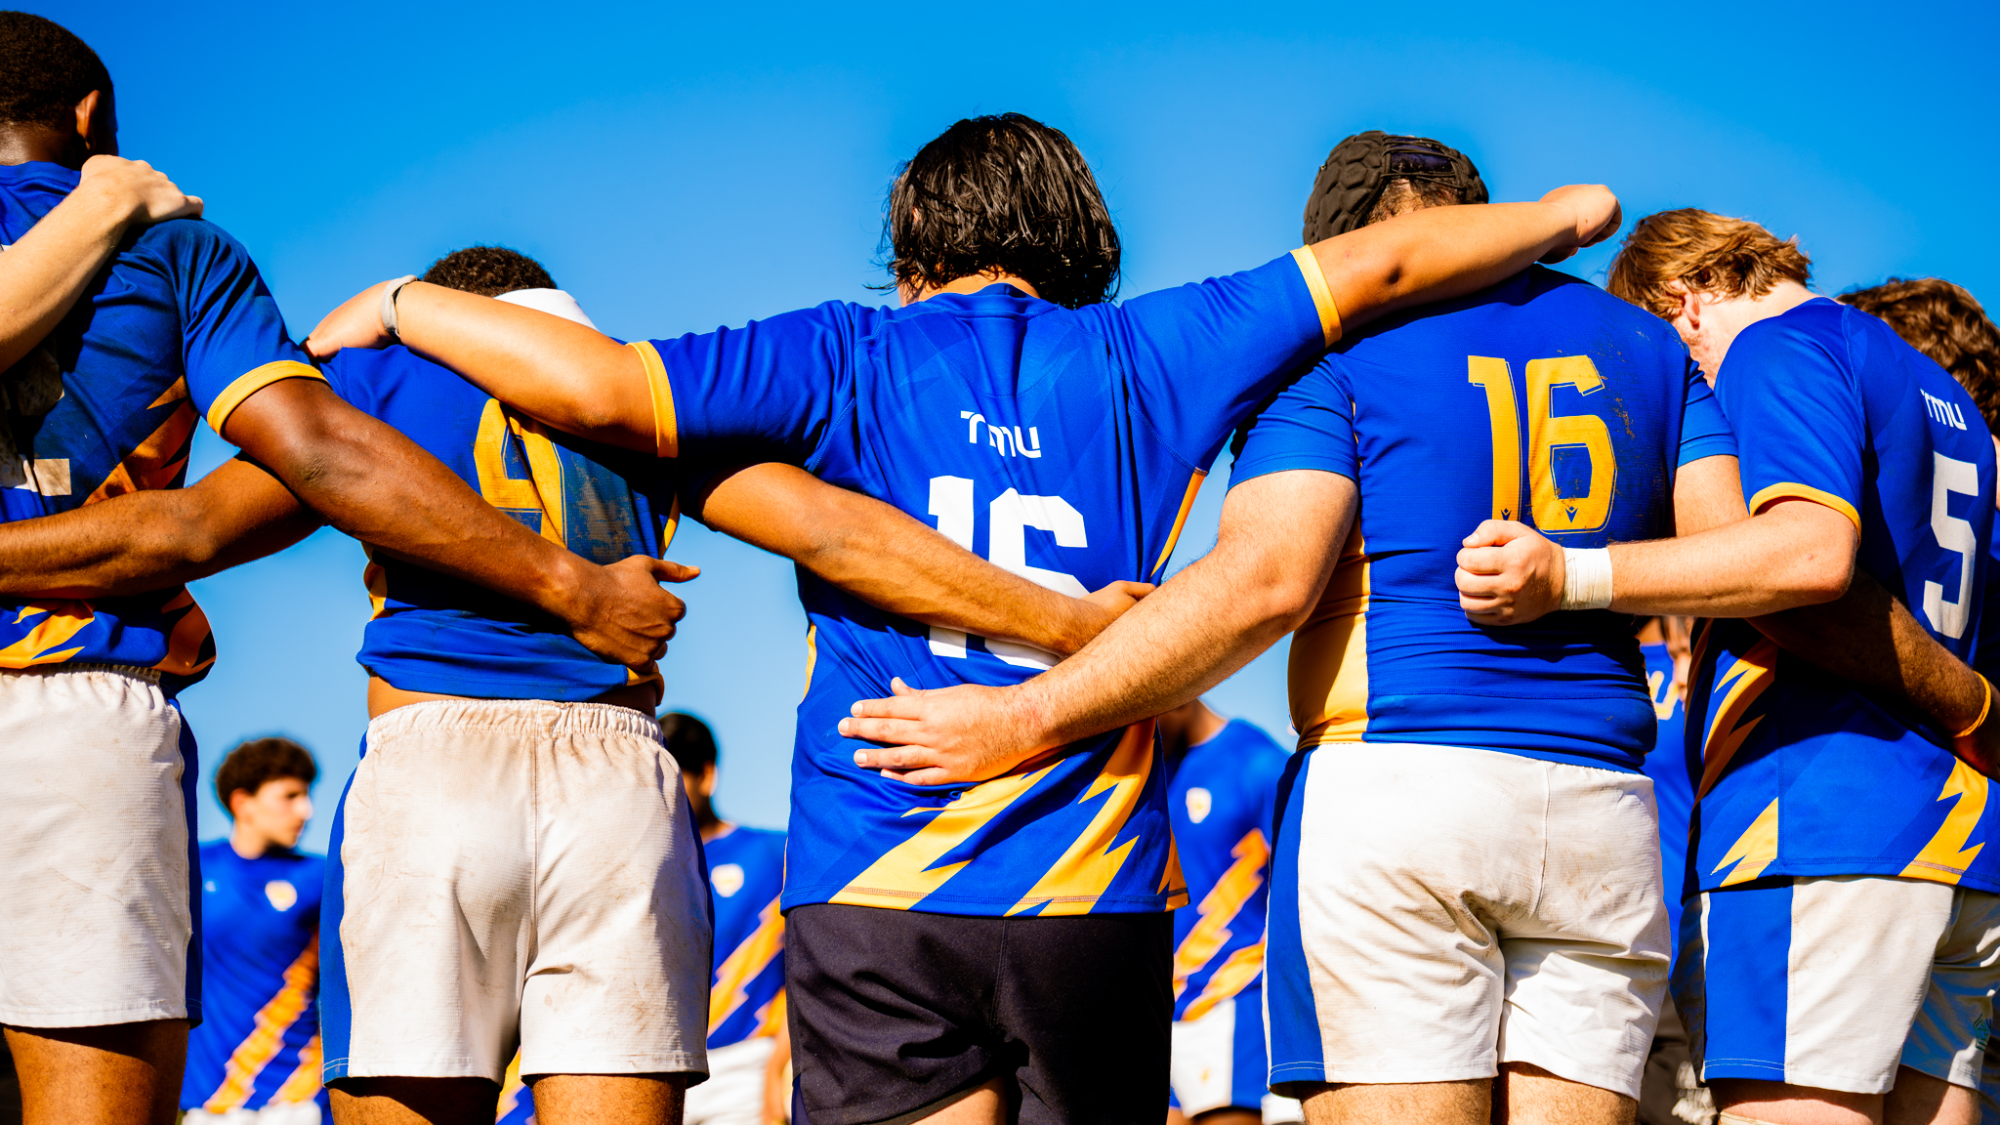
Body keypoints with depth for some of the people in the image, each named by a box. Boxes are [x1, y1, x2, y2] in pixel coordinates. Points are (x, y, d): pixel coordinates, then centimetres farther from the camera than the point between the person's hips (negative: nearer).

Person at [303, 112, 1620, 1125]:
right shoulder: (1142, 362, 8)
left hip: (875, 890, -1)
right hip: (1093, 890, 2)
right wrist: (1563, 219, 32)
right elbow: (1379, 263, 15)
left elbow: (602, 388, -9)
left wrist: (403, 304, 6)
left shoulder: (856, 359, 2)